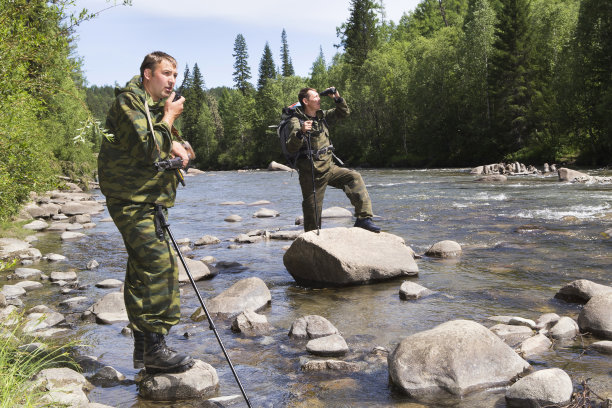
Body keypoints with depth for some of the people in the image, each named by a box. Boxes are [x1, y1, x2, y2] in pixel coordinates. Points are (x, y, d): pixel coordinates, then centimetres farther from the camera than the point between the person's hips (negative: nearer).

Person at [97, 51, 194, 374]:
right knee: (160, 265, -17)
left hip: (148, 200, 10)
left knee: (143, 269, 11)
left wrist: (176, 146, -1)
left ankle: (143, 347, 19)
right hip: (131, 199, -10)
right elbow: (146, 148, -21)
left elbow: (162, 142, 23)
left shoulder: (156, 105, 19)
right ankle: (154, 348, -12)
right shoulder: (128, 100, -11)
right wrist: (169, 117, -10)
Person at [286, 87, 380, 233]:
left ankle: (363, 217, -15)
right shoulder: (296, 121, -9)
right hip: (311, 173, -6)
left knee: (354, 177, -13)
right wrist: (301, 132, -37)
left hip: (328, 167, 6)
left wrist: (337, 98, 6)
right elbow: (291, 148, -20)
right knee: (312, 212, 0)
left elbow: (344, 113, 23)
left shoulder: (322, 115, 11)